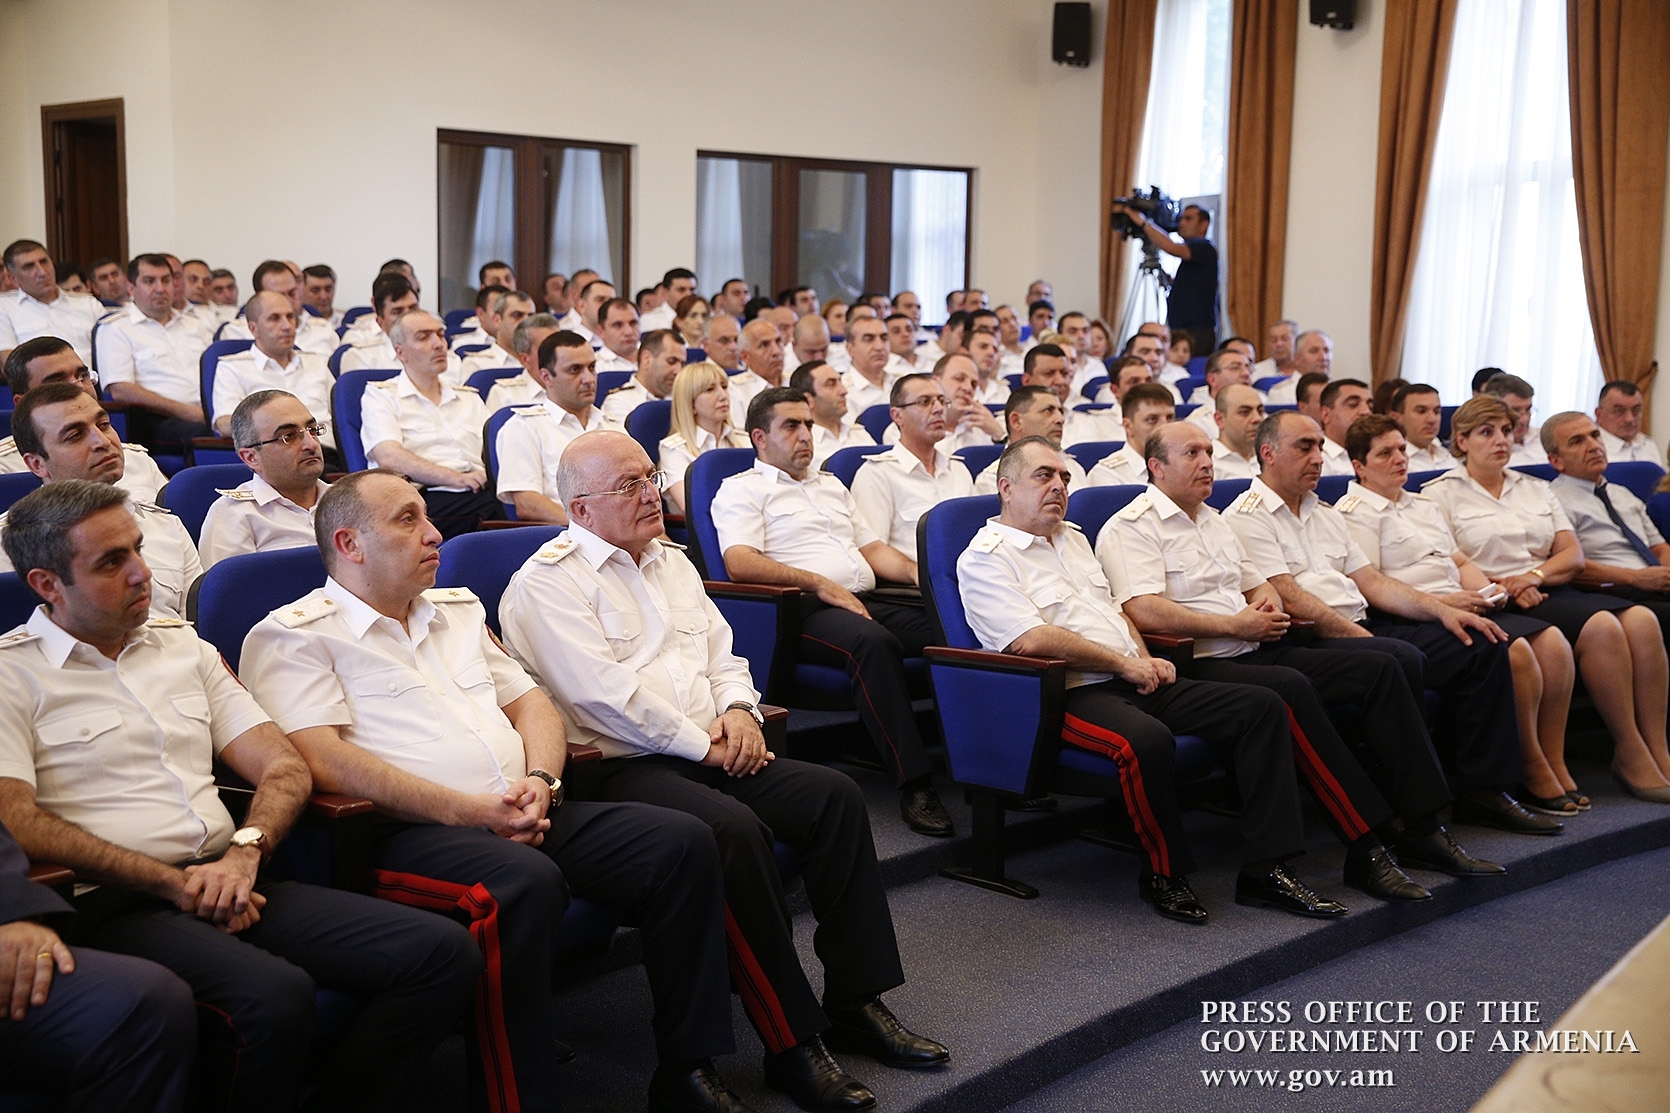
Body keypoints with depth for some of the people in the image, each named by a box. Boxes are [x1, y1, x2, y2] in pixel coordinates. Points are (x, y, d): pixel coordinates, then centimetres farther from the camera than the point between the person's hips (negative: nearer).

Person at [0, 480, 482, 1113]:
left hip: (226, 886, 6)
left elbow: (285, 768, 15)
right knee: (276, 994, -37)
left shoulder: (184, 647, 21)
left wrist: (244, 851, -7)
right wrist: (175, 883, -13)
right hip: (113, 906, -6)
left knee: (446, 954, -15)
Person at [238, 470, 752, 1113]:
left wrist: (541, 781, -1)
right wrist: (468, 809, -16)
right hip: (408, 833, -7)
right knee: (526, 882, -37)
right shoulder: (294, 637, 1)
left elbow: (529, 701, 23)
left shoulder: (459, 610, 26)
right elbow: (322, 758, -13)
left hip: (524, 817, 7)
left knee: (681, 842, -11)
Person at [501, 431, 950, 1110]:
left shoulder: (671, 562, 21)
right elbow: (606, 696, -17)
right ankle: (791, 1043, -24)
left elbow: (722, 653, 22)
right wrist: (704, 745, -13)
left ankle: (856, 1002, -6)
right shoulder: (548, 583, -6)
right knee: (734, 828, -33)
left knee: (834, 794, -12)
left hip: (708, 754, 8)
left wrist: (738, 709, 0)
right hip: (615, 768, -8)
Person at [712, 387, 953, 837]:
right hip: (807, 611, -7)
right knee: (872, 641, -38)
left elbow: (872, 548, 28)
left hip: (866, 601, 7)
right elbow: (740, 562, -9)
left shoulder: (831, 486, 31)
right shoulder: (742, 489, 8)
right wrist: (821, 584, -15)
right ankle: (913, 783, -38)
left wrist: (917, 572, 7)